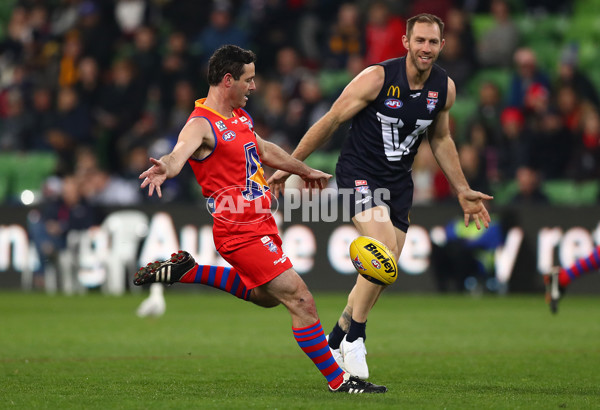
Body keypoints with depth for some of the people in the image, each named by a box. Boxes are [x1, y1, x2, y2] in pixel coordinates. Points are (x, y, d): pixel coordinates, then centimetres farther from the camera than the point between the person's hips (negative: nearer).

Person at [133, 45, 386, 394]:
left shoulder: (240, 116, 11)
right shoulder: (202, 124, -18)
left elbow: (266, 150, 29)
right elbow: (180, 153, -38)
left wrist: (306, 171, 41)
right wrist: (165, 167, -62)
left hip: (261, 220, 10)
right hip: (241, 231, -10)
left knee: (264, 296, 29)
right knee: (301, 301, -9)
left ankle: (189, 271, 31)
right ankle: (337, 380, 0)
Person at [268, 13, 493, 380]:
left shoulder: (445, 88, -2)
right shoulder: (378, 78, -18)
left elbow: (440, 139, 16)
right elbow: (330, 121, -10)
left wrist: (462, 191, 16)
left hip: (398, 183, 6)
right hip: (359, 174, -6)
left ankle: (336, 344, 23)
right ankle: (355, 336, -7)